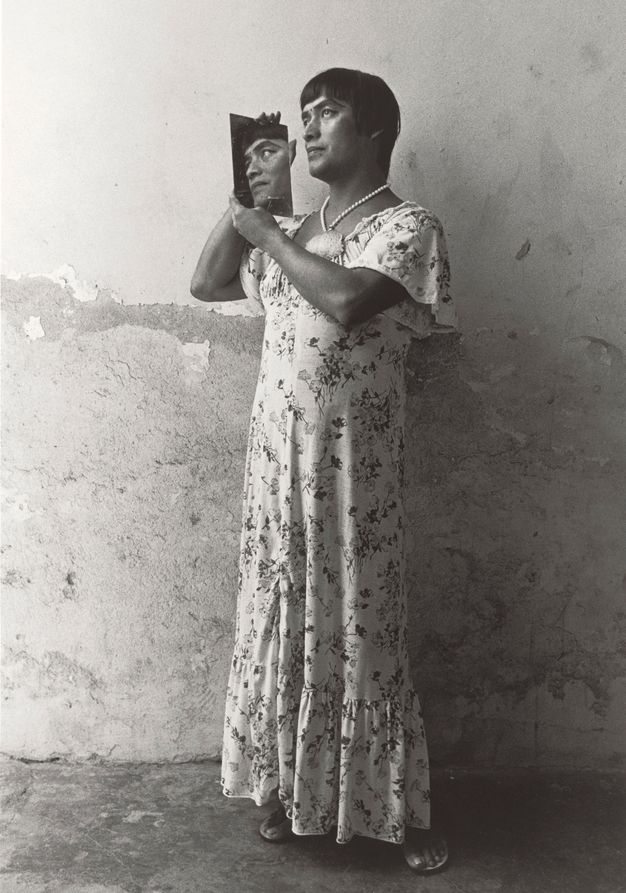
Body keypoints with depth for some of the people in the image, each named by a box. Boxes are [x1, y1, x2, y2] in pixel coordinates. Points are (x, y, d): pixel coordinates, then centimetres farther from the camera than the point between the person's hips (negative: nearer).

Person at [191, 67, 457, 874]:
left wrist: (266, 233, -11)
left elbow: (346, 301, -24)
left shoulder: (408, 225, -6)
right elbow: (206, 284, 16)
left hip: (351, 466, -6)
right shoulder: (294, 233, 14)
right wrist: (244, 198, 8)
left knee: (359, 631, 3)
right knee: (282, 623, 13)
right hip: (277, 460, 6)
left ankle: (404, 811, 23)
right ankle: (289, 784, 33)